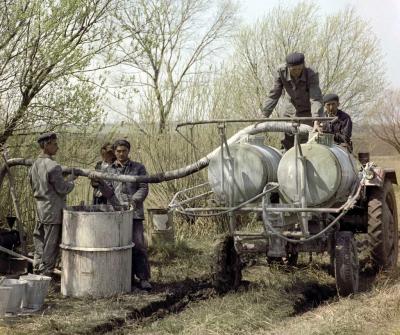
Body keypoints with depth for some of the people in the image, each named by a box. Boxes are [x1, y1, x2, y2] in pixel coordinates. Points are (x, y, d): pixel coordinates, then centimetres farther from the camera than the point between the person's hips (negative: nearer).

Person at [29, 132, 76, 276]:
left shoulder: (34, 165, 7)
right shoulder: (53, 167, -19)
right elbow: (62, 189, -16)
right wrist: (71, 181, 4)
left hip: (40, 210, 8)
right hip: (53, 211, -8)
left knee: (40, 244, 15)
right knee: (51, 246, 1)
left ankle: (37, 272, 22)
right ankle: (46, 274, 6)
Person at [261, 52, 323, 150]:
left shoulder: (311, 75, -28)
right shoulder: (281, 72, -19)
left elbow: (316, 99, -36)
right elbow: (273, 95, -14)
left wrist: (316, 122, -50)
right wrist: (264, 116, -20)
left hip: (307, 112, -4)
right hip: (290, 112, 4)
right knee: (287, 144, 4)